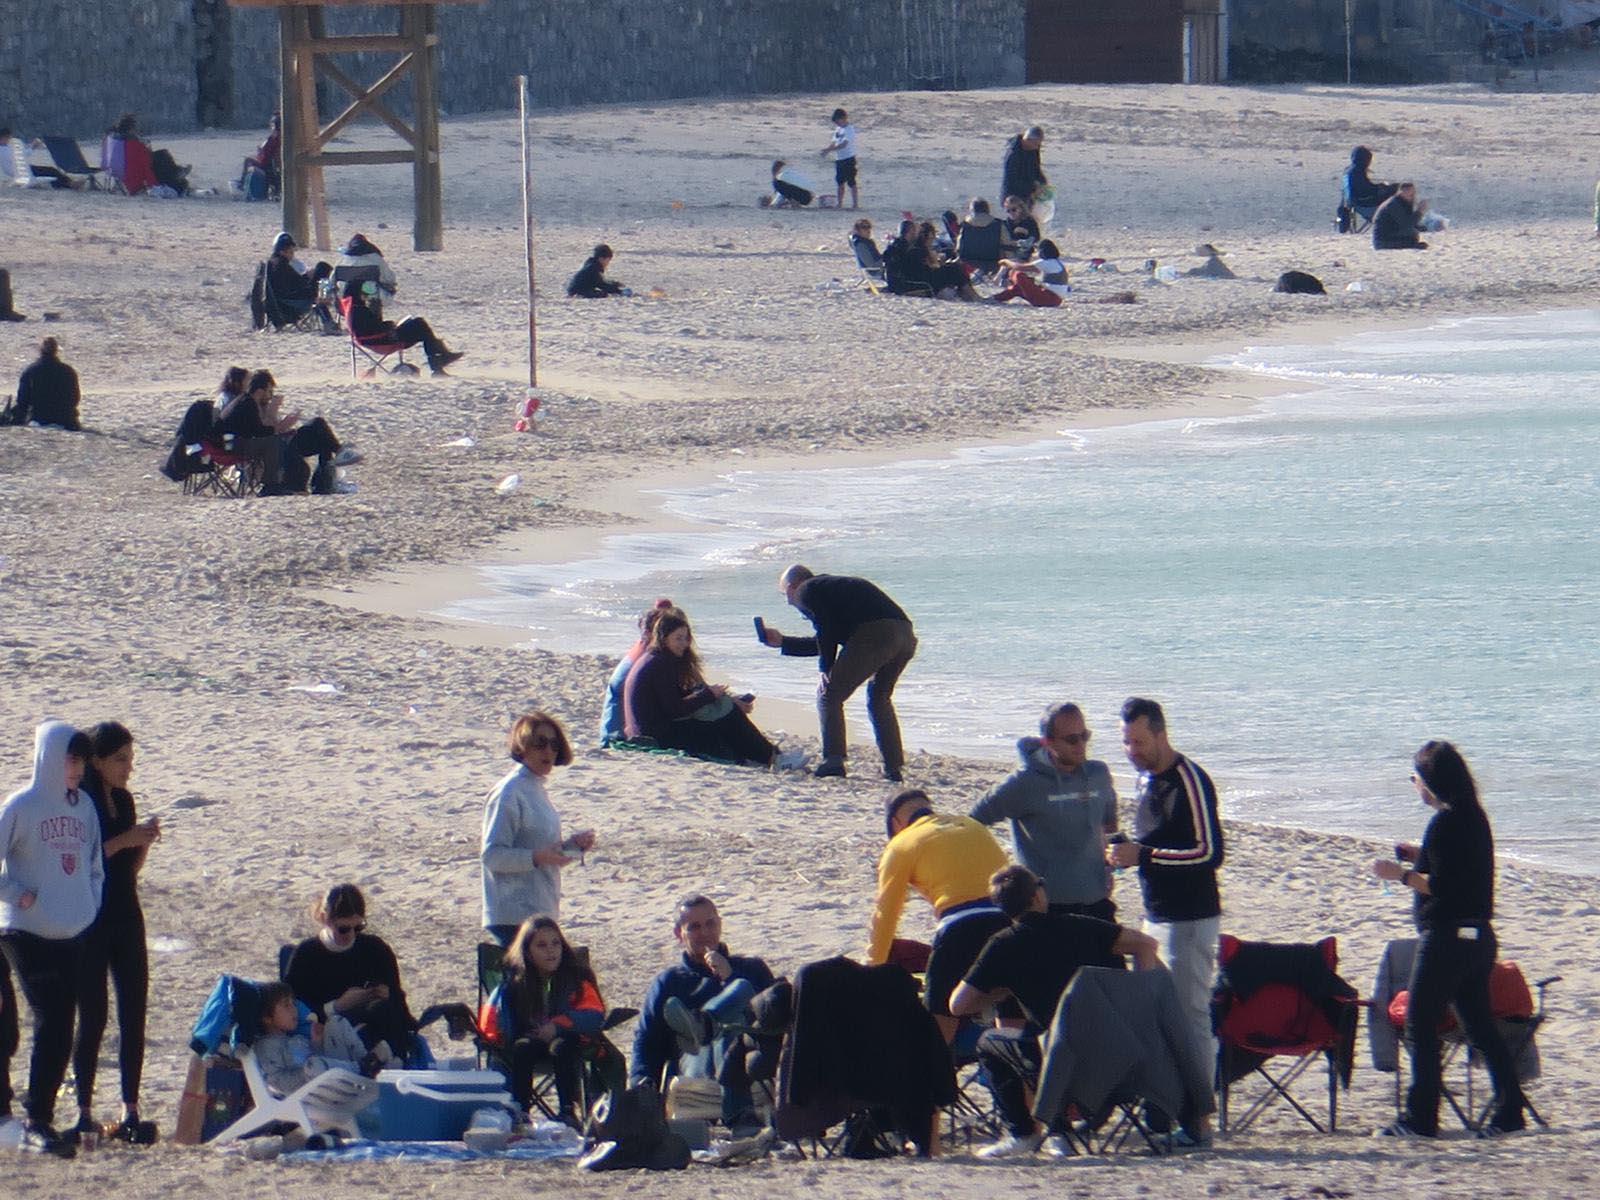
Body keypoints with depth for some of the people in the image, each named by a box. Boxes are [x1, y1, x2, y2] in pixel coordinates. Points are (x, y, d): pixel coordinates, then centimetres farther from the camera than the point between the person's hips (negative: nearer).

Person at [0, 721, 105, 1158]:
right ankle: (37, 1123, -10)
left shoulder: (83, 806, 10)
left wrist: (91, 906, 9)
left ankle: (41, 1121, 13)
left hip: (75, 937, 6)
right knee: (51, 1024, -13)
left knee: (59, 1028, 6)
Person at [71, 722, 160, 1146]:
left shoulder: (123, 800, 12)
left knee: (134, 1016, 1)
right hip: (88, 924, -6)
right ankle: (84, 1114, 3)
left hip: (126, 920, 6)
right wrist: (123, 841, -19)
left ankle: (130, 1112, 2)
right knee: (93, 1017, -3)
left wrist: (145, 843, -2)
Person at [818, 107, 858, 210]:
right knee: (840, 182, 11)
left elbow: (843, 145, -24)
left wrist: (828, 150, -28)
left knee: (851, 182, -6)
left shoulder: (849, 130, -14)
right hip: (839, 159, 9)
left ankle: (855, 203, -3)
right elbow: (833, 143, 13)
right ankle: (840, 202, 18)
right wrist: (826, 149, -8)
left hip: (848, 159, -9)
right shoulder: (838, 129, 13)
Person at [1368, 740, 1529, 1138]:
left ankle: (1421, 1118, -3)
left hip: (1446, 937, -9)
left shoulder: (1445, 823, -16)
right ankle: (1509, 1110, 11)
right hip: (1478, 937, 9)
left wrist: (1403, 875, -11)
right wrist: (1420, 858, 19)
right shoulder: (1474, 817, 12)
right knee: (1480, 1024, 13)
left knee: (1420, 1026, -3)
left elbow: (1443, 887, -21)